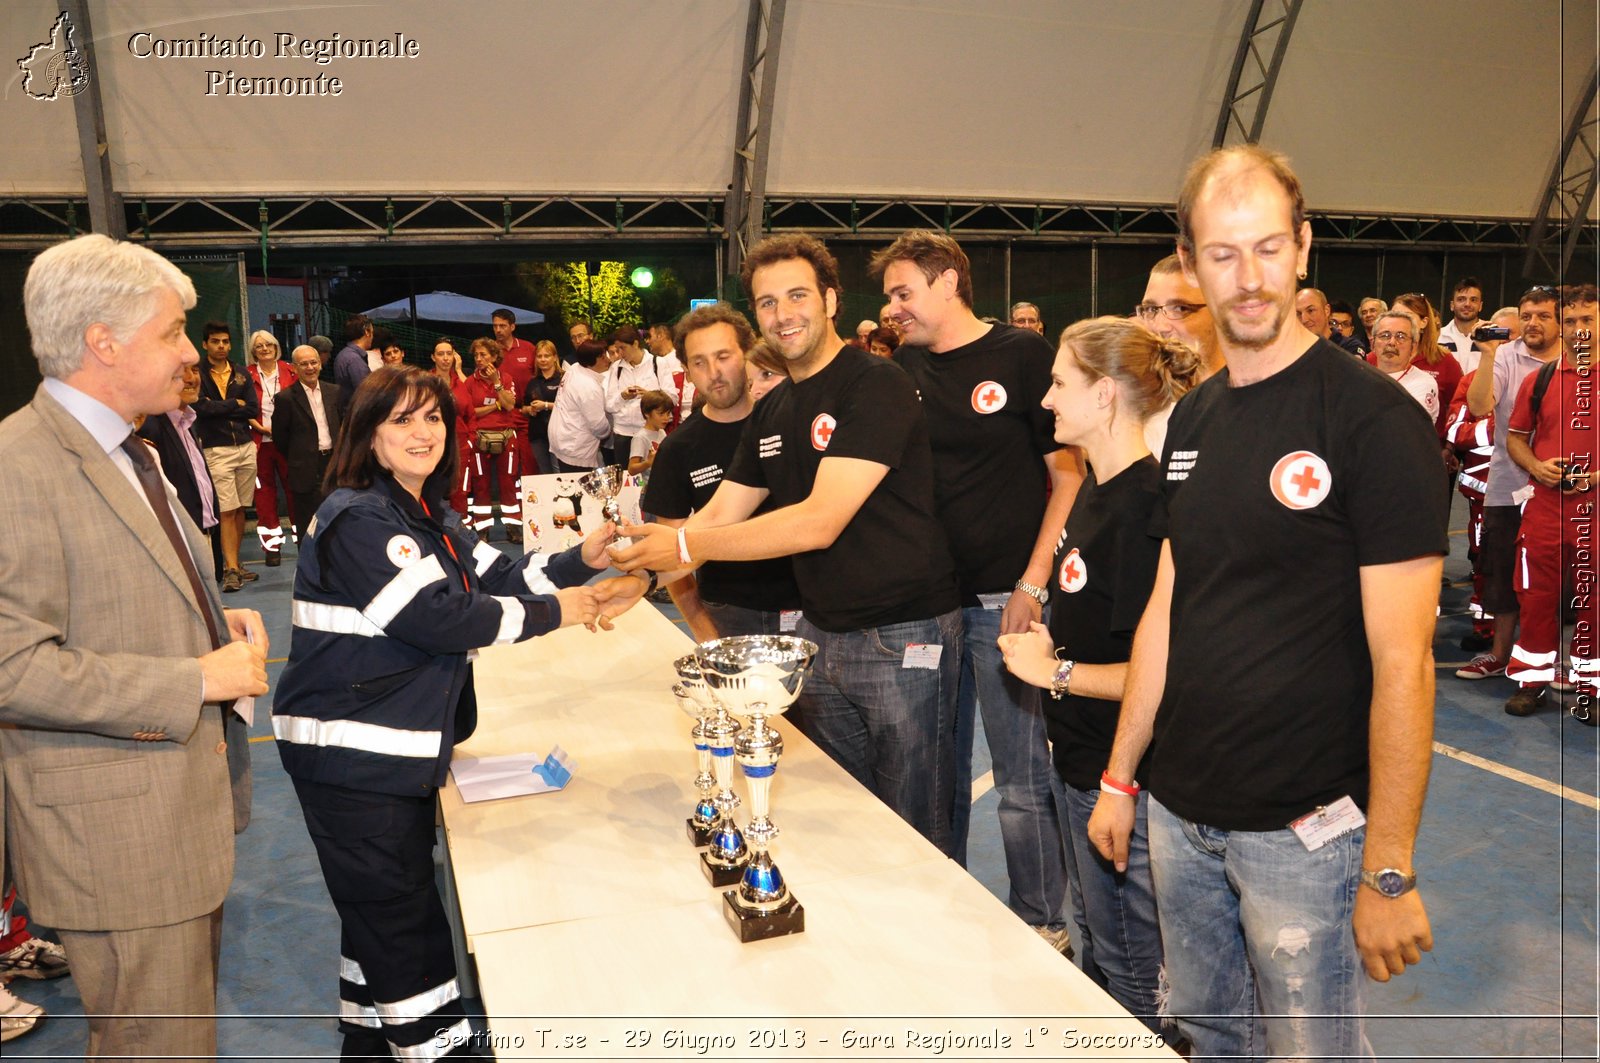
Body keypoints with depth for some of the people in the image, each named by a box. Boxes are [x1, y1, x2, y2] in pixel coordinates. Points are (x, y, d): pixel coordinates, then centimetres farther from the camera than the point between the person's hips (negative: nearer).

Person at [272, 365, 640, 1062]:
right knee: (405, 921, -2)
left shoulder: (431, 518, 13)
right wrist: (553, 612, -18)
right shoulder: (358, 520, -19)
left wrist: (582, 561, -5)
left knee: (381, 912, 21)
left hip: (402, 753, 10)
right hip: (351, 756, -10)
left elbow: (495, 579, 10)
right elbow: (437, 616, -25)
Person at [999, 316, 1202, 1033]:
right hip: (1081, 758, 10)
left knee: (1131, 968, 10)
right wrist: (1050, 638, 4)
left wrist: (1055, 671, -17)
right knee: (1095, 943, 26)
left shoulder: (1144, 506, -24)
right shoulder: (1096, 486, 6)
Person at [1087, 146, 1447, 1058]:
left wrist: (1390, 871, -16)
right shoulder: (1193, 418, 5)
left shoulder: (1376, 420, -14)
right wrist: (1121, 776, 10)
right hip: (1179, 812, 6)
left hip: (1302, 828, -6)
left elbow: (1402, 662, -16)